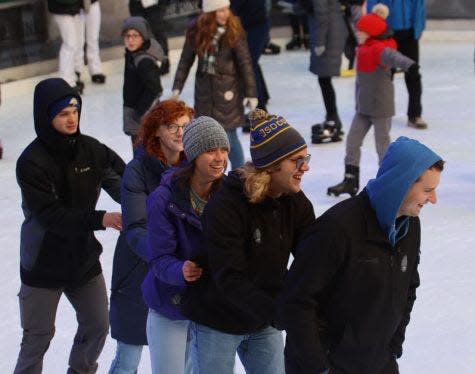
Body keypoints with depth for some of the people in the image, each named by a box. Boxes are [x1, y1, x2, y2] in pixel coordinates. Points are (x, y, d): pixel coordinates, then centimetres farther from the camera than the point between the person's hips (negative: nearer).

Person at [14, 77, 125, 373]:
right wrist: (99, 219, -36)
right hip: (44, 264, -5)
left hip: (84, 257, 5)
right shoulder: (32, 162, -20)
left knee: (97, 327, 15)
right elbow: (50, 215, -27)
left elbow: (122, 179, -3)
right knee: (38, 337, 4)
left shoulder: (90, 149, -5)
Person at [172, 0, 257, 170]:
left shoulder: (233, 31, -11)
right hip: (204, 87, 3)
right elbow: (185, 60, 4)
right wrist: (177, 87, 3)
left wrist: (251, 93, -9)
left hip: (228, 89, -3)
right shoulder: (196, 30, -4)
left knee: (228, 134, -3)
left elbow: (245, 63, -8)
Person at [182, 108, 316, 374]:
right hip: (218, 321, -5)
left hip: (264, 322, 5)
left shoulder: (296, 203, -6)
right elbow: (230, 279, -30)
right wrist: (278, 312, -40)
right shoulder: (226, 205, -25)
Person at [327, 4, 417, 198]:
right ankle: (350, 181, 19)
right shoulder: (364, 49, 9)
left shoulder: (379, 49, -21)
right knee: (352, 140, 10)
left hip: (381, 105, -9)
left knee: (382, 142, 1)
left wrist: (408, 64, -59)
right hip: (364, 105, 9)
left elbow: (391, 56, -42)